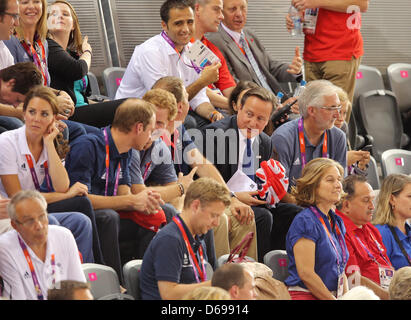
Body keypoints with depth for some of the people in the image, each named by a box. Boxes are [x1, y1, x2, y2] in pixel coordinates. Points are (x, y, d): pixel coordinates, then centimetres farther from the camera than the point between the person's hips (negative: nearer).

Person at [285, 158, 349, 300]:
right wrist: (332, 299, -10)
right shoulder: (304, 221, -9)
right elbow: (306, 273, -15)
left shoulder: (337, 222, 18)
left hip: (333, 296, 8)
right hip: (305, 295, -8)